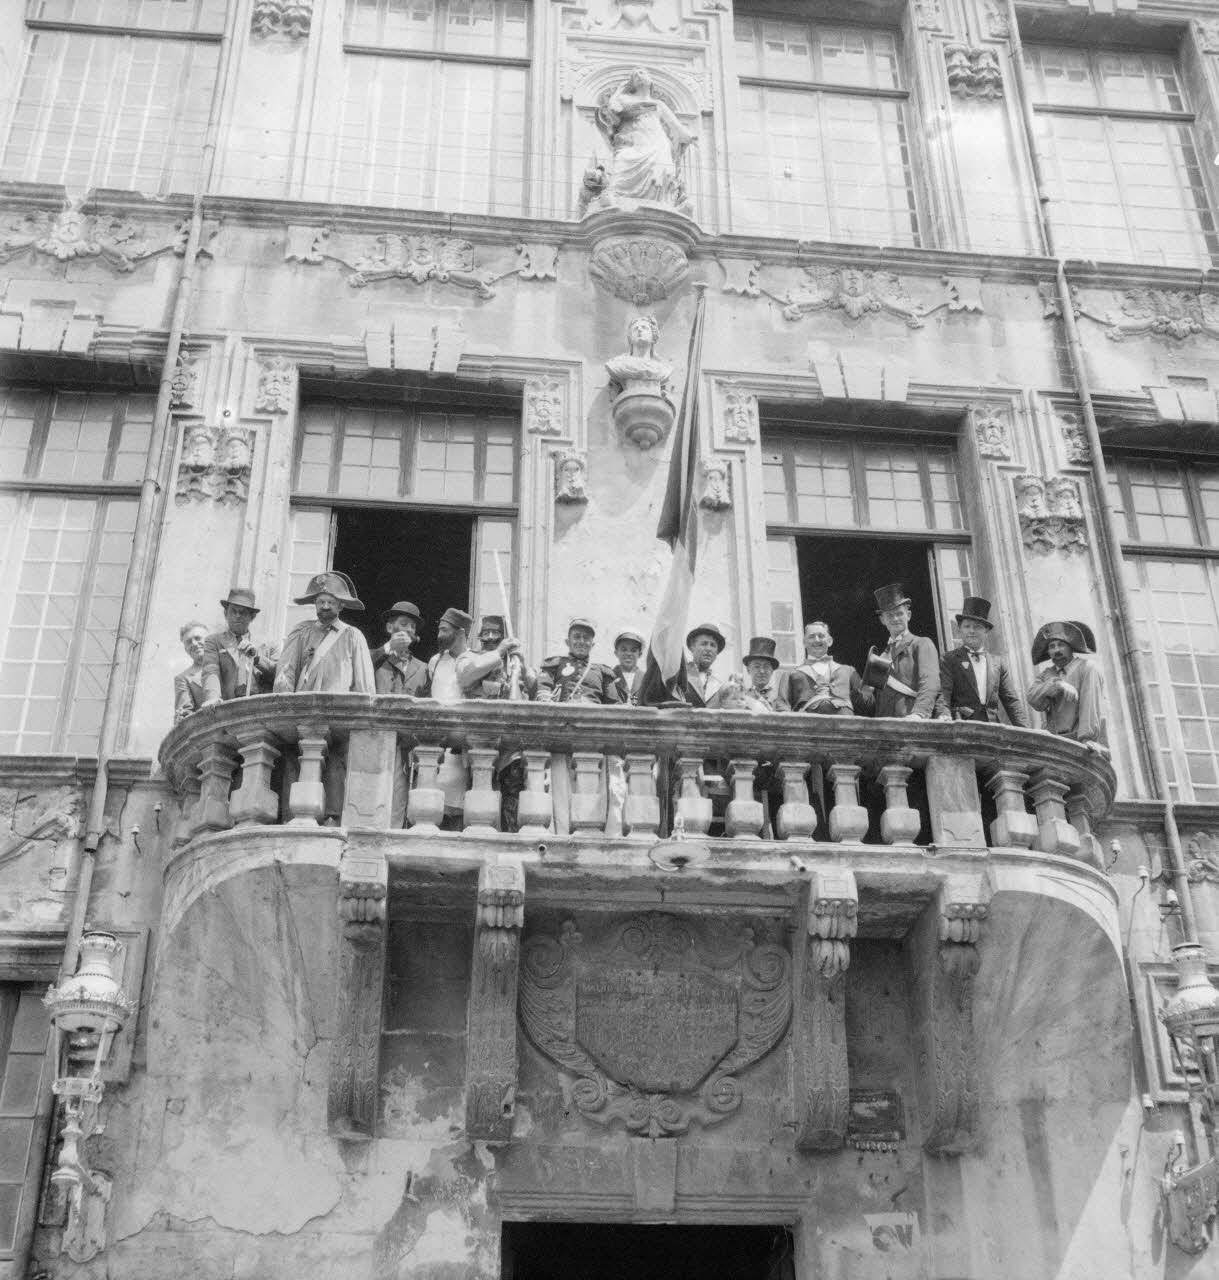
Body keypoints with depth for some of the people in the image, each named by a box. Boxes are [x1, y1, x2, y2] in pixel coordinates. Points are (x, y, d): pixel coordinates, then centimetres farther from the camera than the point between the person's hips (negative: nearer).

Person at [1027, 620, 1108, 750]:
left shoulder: (1088, 669, 2)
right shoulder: (1045, 674, 16)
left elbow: (1091, 705, -9)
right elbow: (1033, 699, -1)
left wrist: (1087, 738, -21)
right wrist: (1058, 686, -18)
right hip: (1056, 744, 4)